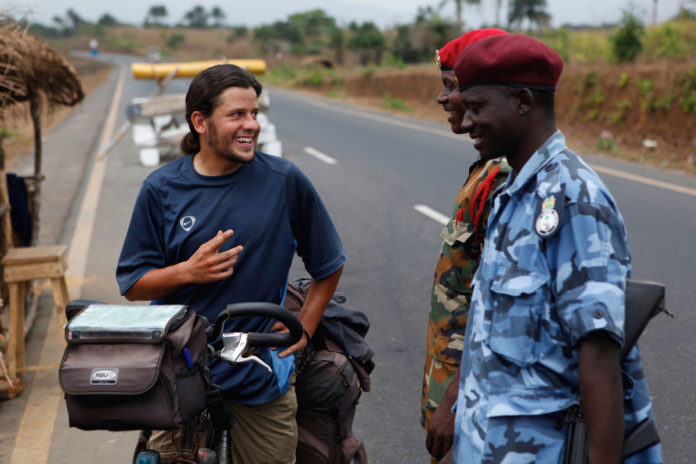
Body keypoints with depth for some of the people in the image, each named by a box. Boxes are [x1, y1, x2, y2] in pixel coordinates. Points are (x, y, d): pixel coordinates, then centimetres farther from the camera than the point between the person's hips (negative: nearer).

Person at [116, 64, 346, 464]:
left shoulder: (285, 181, -4)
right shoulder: (162, 188, -2)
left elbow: (330, 265, 9)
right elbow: (132, 284, 1)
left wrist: (304, 328, 1)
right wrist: (187, 271, -16)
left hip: (261, 376, 0)